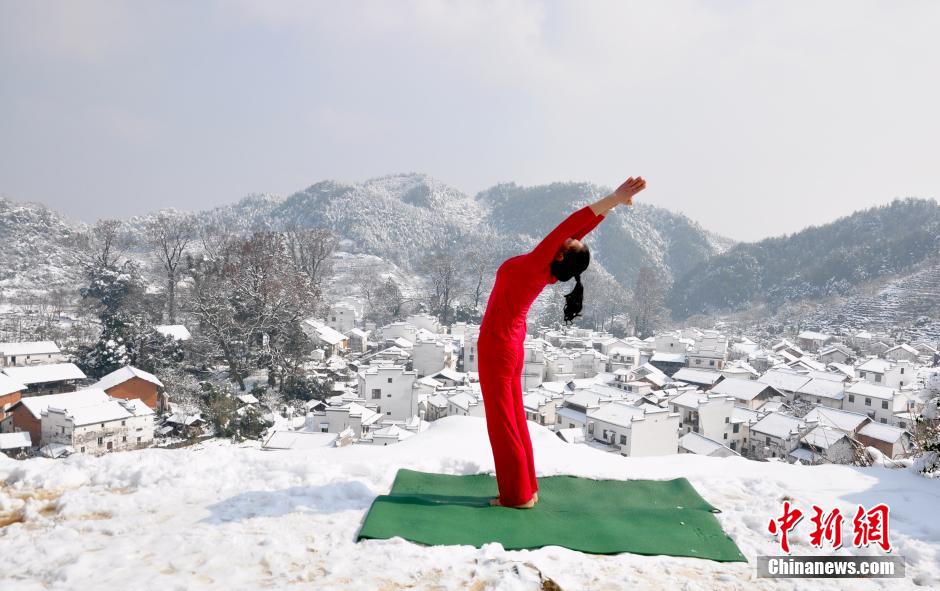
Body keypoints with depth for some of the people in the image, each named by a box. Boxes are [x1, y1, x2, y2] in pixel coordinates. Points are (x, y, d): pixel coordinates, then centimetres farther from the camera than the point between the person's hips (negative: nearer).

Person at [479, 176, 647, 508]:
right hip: (511, 344, 8)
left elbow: (572, 226, -29)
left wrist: (613, 199, -32)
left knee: (502, 422, 1)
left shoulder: (535, 266, -23)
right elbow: (581, 229, 0)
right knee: (514, 418, 15)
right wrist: (613, 201, 1)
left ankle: (517, 495, 10)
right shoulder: (547, 271, -3)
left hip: (495, 346, -8)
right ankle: (526, 489, 23)